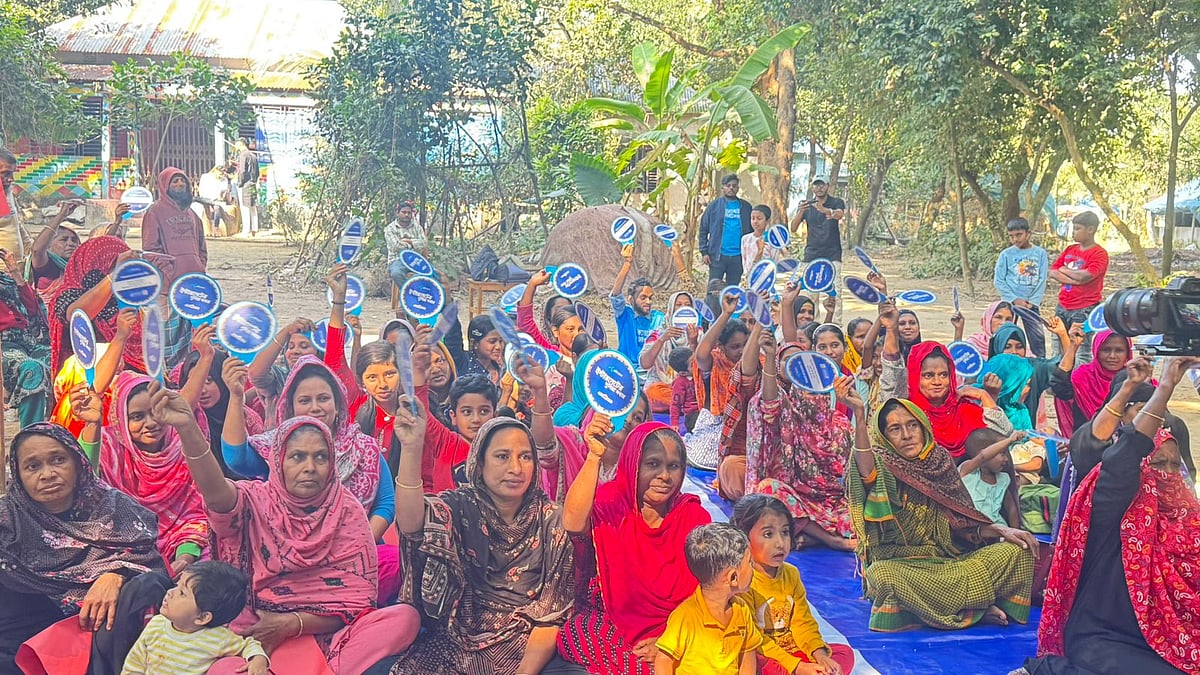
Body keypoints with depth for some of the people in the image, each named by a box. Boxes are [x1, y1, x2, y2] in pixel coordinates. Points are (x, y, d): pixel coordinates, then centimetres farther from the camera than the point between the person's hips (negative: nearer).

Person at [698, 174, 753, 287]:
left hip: (738, 256, 2)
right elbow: (703, 230, 3)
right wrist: (704, 252, -5)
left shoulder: (746, 207, 8)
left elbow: (752, 231, 11)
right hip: (718, 255, -2)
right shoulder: (714, 206, 3)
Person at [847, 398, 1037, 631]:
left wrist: (1000, 530, -5)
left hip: (948, 559, 5)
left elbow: (963, 524, 13)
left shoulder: (940, 461, 6)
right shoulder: (883, 467, -9)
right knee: (884, 575, -38)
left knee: (1015, 551, -8)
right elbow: (868, 476, -38)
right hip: (900, 564, -4)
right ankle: (975, 608, -19)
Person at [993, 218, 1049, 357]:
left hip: (1032, 303, 1)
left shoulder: (1040, 253, 2)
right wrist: (1014, 299, -10)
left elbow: (1042, 280, 1)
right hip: (1010, 303, -1)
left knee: (1037, 337, 2)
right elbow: (998, 281, -2)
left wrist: (1033, 301, -9)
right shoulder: (1006, 254, 0)